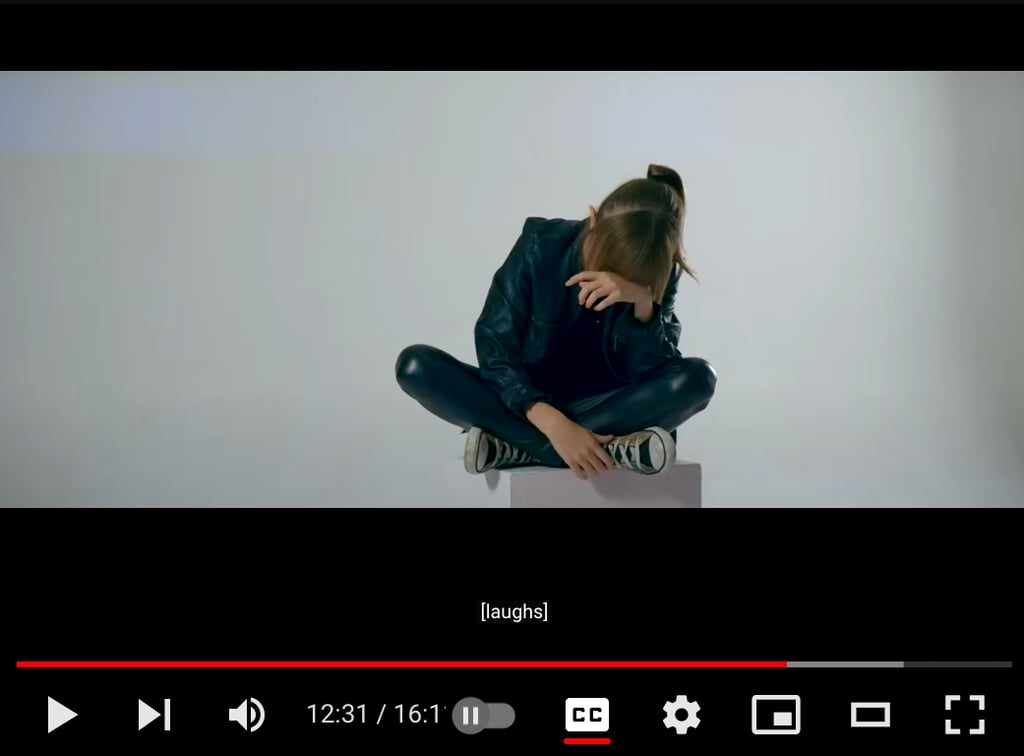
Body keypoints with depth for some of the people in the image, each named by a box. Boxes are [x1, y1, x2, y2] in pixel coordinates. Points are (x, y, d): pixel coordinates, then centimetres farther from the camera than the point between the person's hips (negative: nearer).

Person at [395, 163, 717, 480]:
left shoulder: (660, 275, -12)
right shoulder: (541, 244, -16)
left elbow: (654, 375, -19)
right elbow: (494, 349, -21)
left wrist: (643, 303, -37)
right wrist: (553, 423, -36)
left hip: (607, 408, 1)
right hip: (528, 404, 0)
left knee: (697, 378, -28)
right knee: (415, 365, -26)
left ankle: (516, 445, -28)